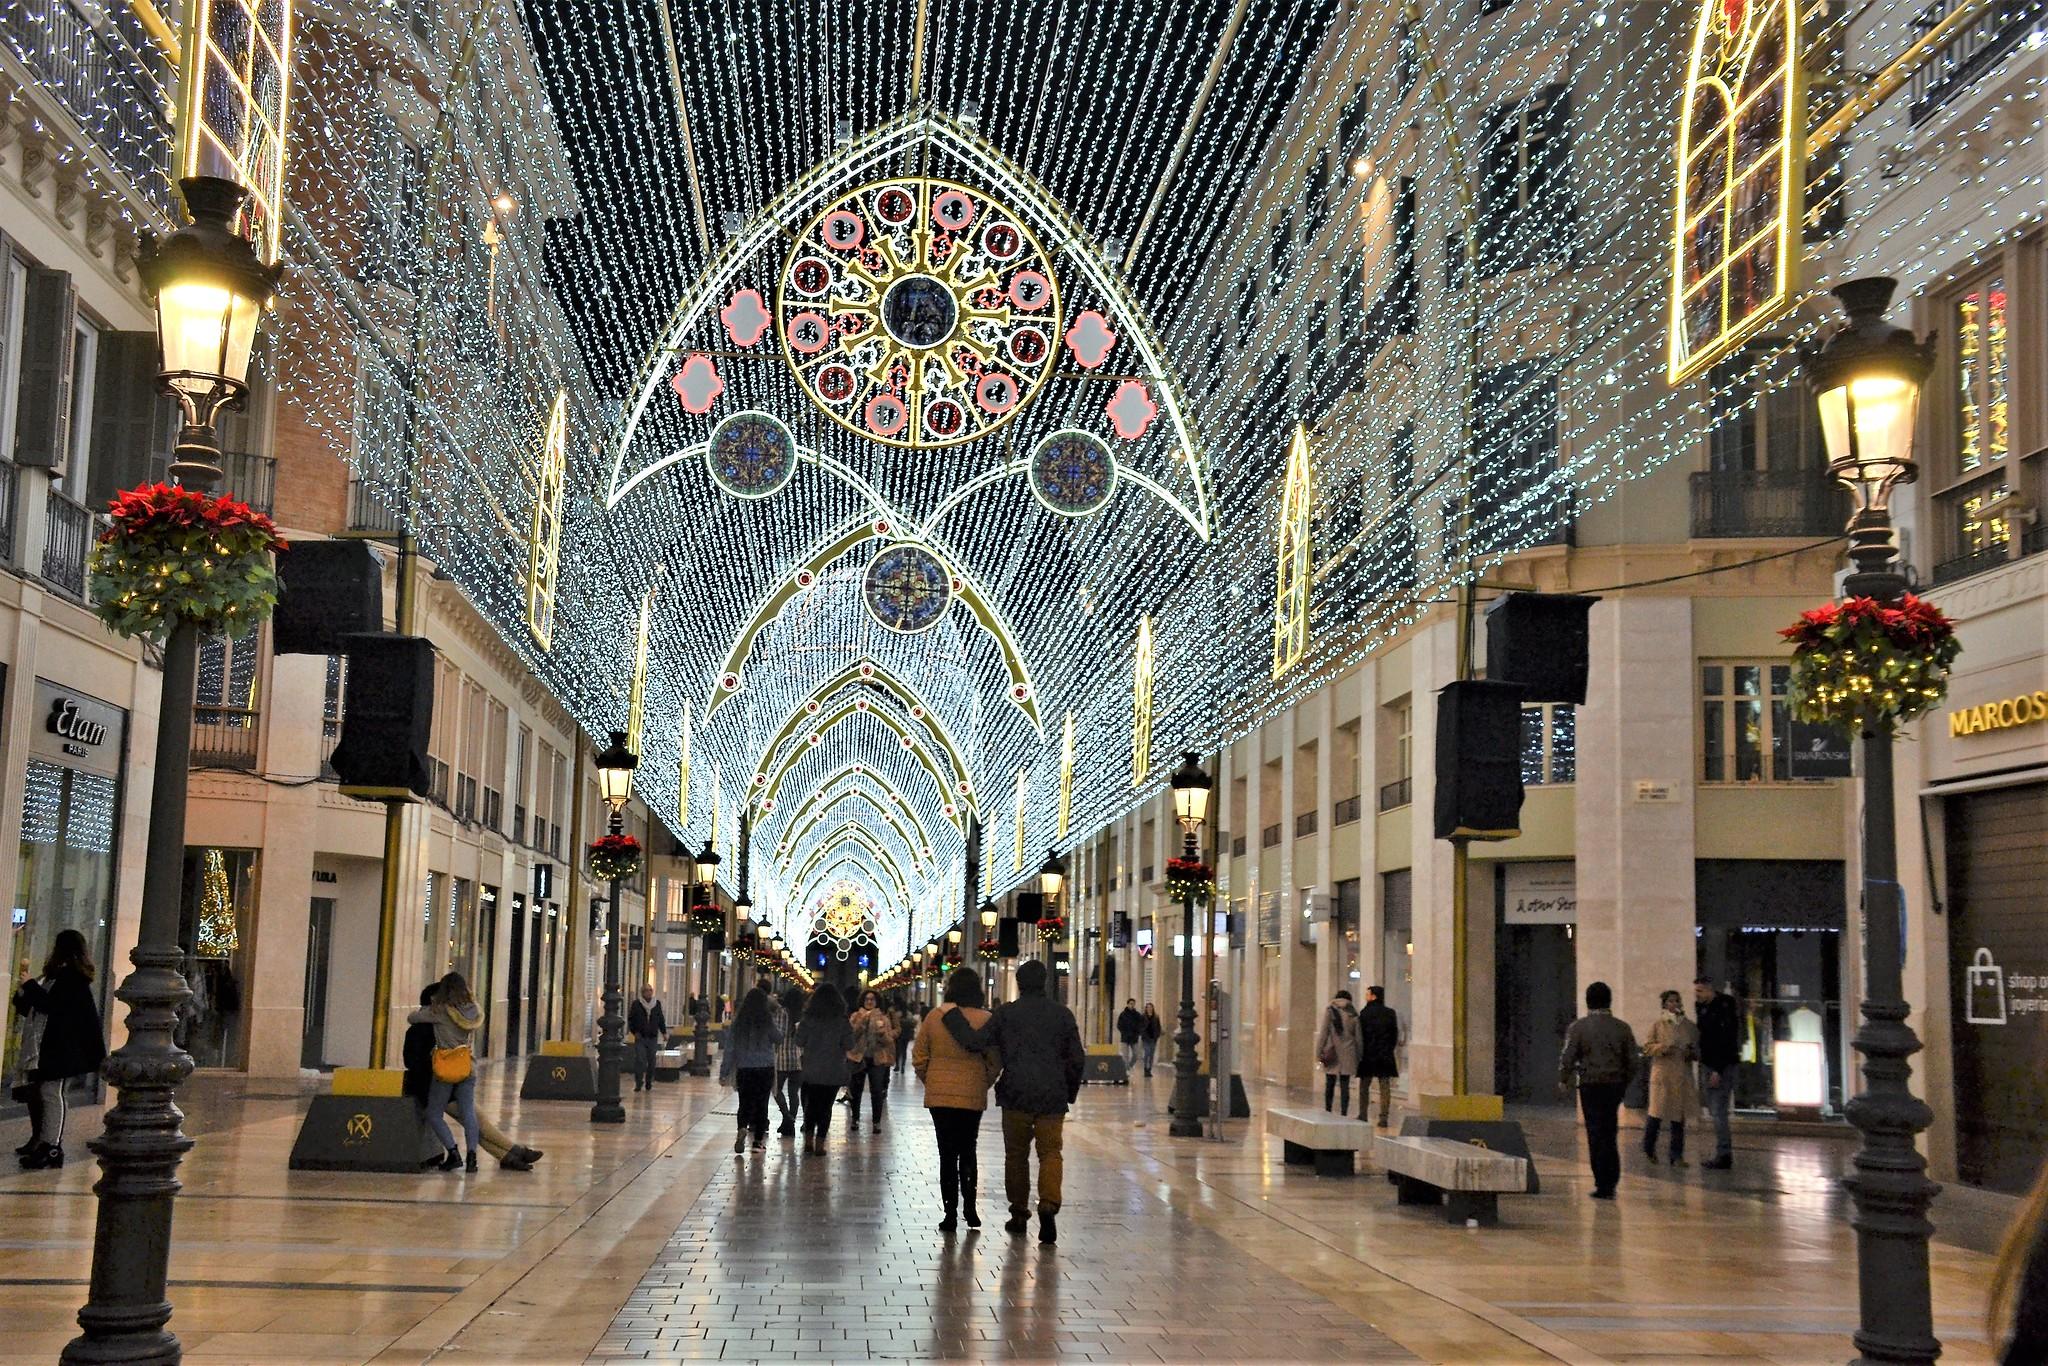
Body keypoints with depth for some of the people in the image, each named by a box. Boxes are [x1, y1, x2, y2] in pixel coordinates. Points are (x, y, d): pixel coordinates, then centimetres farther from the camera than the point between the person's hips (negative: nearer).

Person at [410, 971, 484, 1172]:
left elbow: (411, 1018, -2)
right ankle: (471, 1154, -8)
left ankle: (454, 1153, -4)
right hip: (468, 1066, 4)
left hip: (446, 1068, -4)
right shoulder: (473, 1010, 2)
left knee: (434, 1114, 7)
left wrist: (424, 1009, 19)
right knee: (468, 1112, 4)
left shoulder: (439, 1011, -11)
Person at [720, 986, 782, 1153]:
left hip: (743, 1070, 1)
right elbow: (779, 1038, 5)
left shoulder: (738, 1022, -1)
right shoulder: (767, 1021, -8)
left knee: (745, 1103, 9)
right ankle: (758, 1140, 8)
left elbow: (729, 1047, 1)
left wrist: (724, 1072, 5)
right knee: (761, 1104, 8)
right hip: (765, 1069, -1)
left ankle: (742, 1129, -19)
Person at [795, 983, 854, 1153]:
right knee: (825, 1106, 6)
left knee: (811, 1105, 14)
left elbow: (800, 1042, -3)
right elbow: (849, 1046, -8)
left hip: (811, 1070, 1)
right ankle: (819, 1143, 5)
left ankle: (808, 1141, 12)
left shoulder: (808, 1019, -6)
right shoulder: (842, 1021, -8)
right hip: (833, 1072, -1)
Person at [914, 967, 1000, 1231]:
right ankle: (969, 1207, 7)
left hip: (939, 1095, 0)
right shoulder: (986, 1020, -7)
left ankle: (951, 1213, 4)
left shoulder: (934, 1017, -4)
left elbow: (919, 1056, 2)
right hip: (973, 1097, 0)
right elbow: (995, 1061, -3)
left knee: (947, 1153, 6)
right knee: (968, 1150, 17)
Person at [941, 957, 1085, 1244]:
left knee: (1016, 1155, 12)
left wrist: (951, 1017, 4)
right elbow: (1077, 1059, 5)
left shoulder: (1006, 1012, -2)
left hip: (1016, 1096, -1)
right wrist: (1070, 1092, 17)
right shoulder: (1062, 1014, 4)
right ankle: (1049, 1205, -20)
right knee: (1050, 1153, 3)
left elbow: (975, 1042, -6)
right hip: (1053, 1097, 1)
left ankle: (1019, 1215, 16)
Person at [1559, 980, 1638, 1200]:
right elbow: (1632, 1060, 3)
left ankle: (1604, 1185, 0)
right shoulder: (1622, 1028, 3)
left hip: (1590, 1085, -3)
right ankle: (1611, 1181, 16)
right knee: (1609, 1135, 15)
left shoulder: (1578, 1027, -6)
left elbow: (1567, 1058, -9)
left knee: (1597, 1134, 1)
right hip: (1615, 1084, 3)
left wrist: (1563, 1080, 7)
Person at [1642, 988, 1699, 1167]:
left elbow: (1699, 1051, 17)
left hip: (1683, 1077, 3)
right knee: (1657, 1113, -6)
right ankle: (1648, 1149, 19)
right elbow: (1646, 1048, 2)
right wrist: (1662, 1048, -14)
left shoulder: (1691, 1026, 10)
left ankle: (1677, 1156, 7)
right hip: (1662, 1074, -3)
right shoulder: (1658, 1024, 3)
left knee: (1679, 1118, 1)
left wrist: (1691, 1053, -5)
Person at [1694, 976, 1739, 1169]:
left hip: (1723, 1066, -9)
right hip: (1708, 1065, 9)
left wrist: (1718, 1070, -21)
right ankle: (1724, 1154, 16)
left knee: (1719, 1111, -10)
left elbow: (1726, 1042, -18)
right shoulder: (1701, 1007, 10)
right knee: (1714, 1111, 10)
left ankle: (1723, 1156, -8)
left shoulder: (1724, 1008, -14)